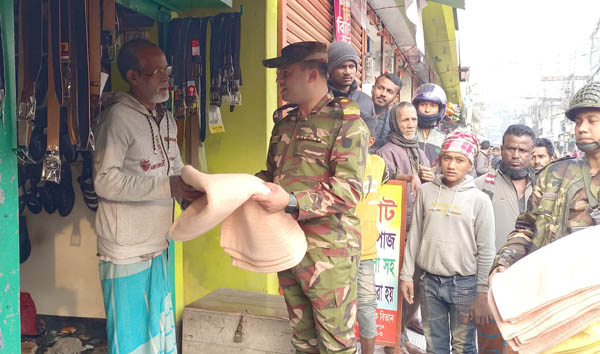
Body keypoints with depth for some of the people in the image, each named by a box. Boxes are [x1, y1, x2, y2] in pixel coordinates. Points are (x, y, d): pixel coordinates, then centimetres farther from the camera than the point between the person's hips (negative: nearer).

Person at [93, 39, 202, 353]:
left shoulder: (166, 120, 12)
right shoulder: (119, 116, -14)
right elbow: (105, 181, -22)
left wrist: (195, 201, -1)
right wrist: (168, 186, -24)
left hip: (157, 245, 8)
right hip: (126, 251, -8)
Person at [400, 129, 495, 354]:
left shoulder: (479, 199, -7)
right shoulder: (426, 191, 1)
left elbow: (486, 251, -5)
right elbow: (414, 236, 6)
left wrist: (482, 294, -6)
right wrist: (406, 275, 5)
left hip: (464, 284, -2)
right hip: (429, 281, 3)